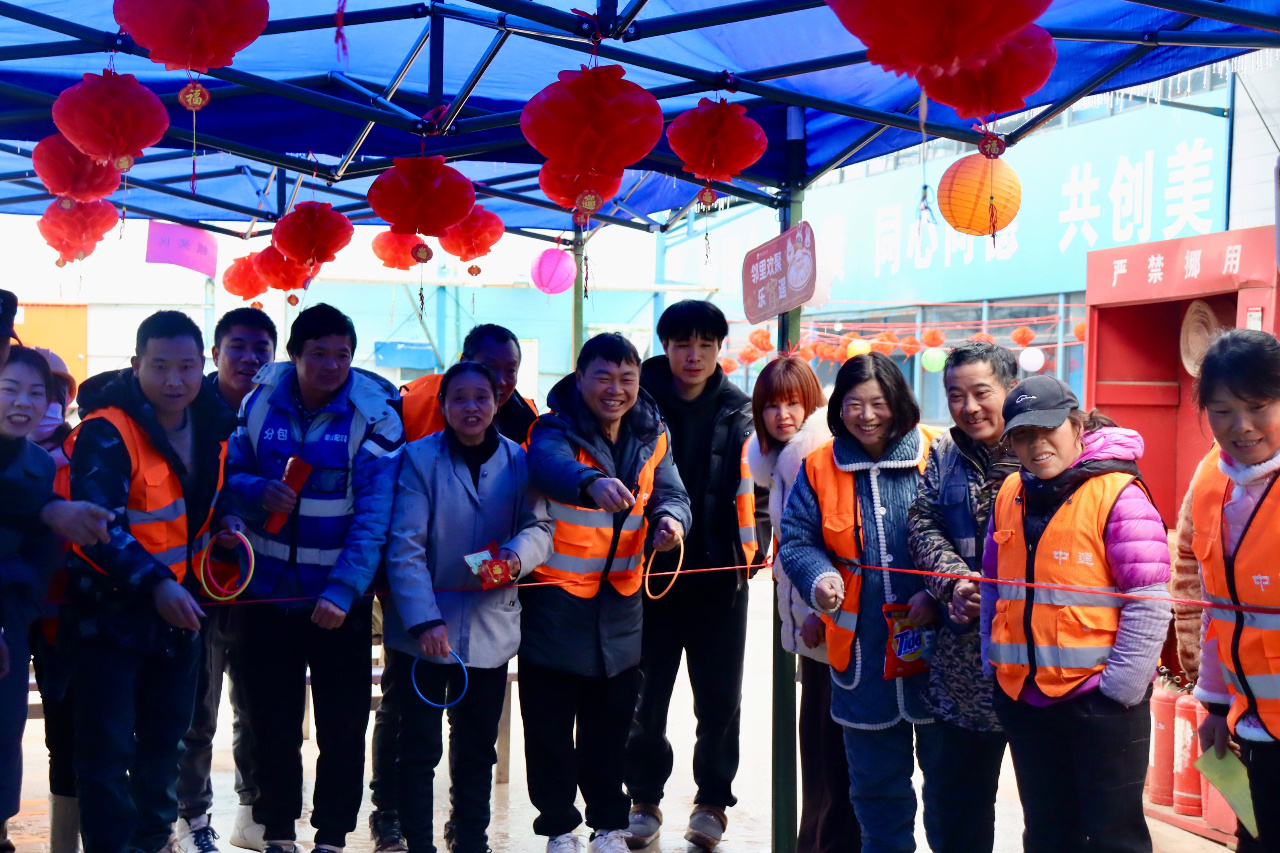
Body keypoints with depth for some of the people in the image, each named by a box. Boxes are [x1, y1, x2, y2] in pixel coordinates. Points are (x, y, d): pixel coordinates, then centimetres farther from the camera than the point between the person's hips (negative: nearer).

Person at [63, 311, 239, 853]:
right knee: (108, 750, -3)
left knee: (164, 739, 19)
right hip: (111, 609, -7)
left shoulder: (210, 424, 3)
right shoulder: (107, 431, -20)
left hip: (179, 607, 7)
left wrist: (219, 523, 3)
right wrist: (153, 584, -37)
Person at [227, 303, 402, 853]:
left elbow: (373, 518, -16)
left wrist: (342, 591, -24)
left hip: (340, 598, -3)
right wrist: (256, 491, -14)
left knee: (342, 724, 6)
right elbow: (230, 472, 9)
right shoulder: (259, 402, -2)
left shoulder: (373, 417, -12)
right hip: (268, 589, 3)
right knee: (271, 719, 13)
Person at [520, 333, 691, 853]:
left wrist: (671, 518, -27)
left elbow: (669, 492, -3)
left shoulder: (651, 435, 4)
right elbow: (548, 465, -35)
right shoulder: (556, 430, -13)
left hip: (621, 600, 4)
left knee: (612, 723, 15)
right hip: (555, 597, -4)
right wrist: (592, 482, -57)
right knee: (550, 725, 7)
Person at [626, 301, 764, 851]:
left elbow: (753, 485, 7)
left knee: (719, 697, 8)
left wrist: (751, 546, -5)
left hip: (720, 573, 1)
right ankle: (645, 799, 24)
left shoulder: (739, 412, 4)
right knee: (646, 692, 7)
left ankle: (713, 801, 25)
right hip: (651, 571, -1)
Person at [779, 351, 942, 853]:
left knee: (946, 770, 10)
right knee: (875, 777, 16)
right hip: (862, 652, 3)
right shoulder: (820, 468, 4)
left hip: (936, 643, -2)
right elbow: (797, 541, 5)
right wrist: (820, 580, -14)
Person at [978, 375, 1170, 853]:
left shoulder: (1117, 495, -12)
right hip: (1024, 697, 6)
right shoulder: (1010, 496, 7)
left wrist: (1119, 688, -15)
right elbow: (993, 588, 16)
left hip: (1098, 700, -6)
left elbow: (1148, 604, -14)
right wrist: (995, 666, 10)